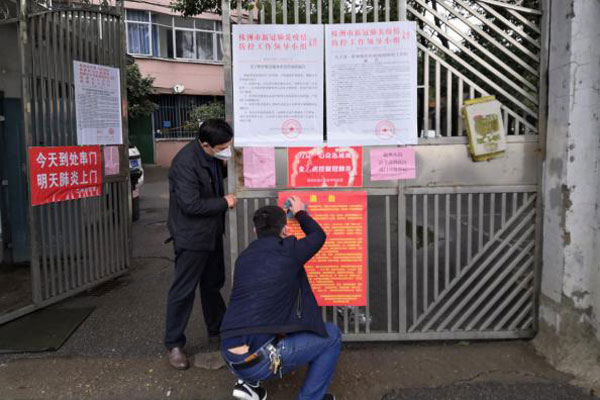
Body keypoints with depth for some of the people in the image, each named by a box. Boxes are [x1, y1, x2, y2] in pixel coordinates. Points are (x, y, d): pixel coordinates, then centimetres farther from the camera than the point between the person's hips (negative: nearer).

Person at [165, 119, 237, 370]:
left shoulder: (212, 157, -1)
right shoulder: (185, 163, -26)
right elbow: (191, 205, -27)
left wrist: (226, 168, -1)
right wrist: (224, 203, -17)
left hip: (211, 232, 8)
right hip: (191, 236, -8)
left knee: (213, 284, 20)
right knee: (183, 291, 3)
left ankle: (217, 331, 38)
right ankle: (173, 344, 19)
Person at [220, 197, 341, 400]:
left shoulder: (244, 257, 12)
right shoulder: (289, 251, -3)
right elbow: (318, 235, 18)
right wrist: (300, 212, 36)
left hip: (230, 357, 6)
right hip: (258, 361, -6)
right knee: (331, 336, 11)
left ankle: (248, 382, 25)